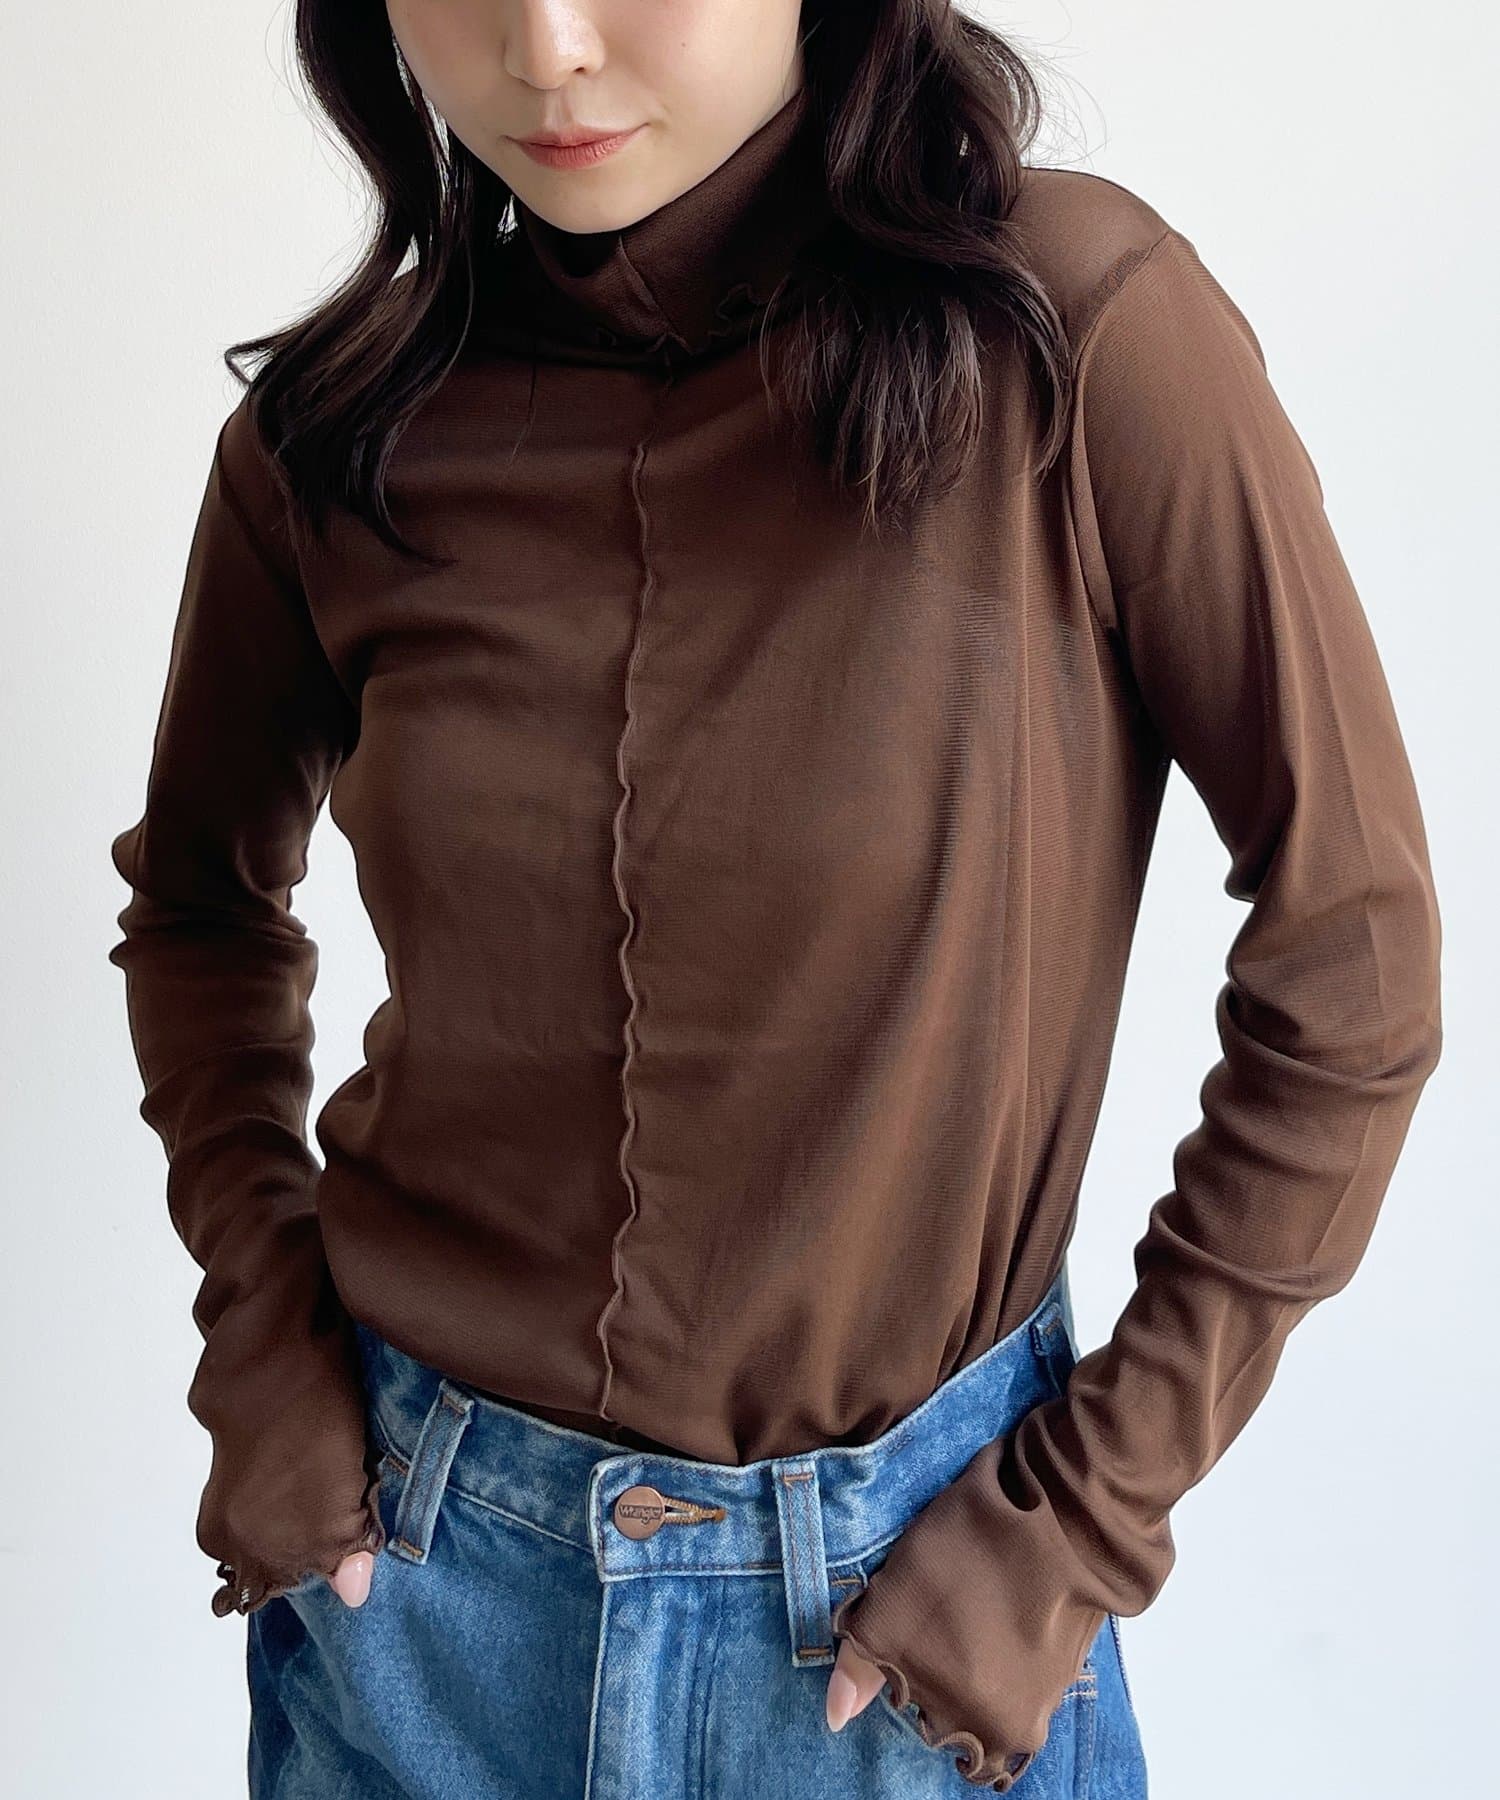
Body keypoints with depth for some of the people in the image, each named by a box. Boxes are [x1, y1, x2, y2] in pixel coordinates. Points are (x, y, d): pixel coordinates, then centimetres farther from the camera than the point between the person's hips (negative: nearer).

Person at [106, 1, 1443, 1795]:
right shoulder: (331, 435, -7)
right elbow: (202, 894, 10)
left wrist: (1089, 1512, -9)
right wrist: (260, 1338, -1)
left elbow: (1350, 955, -11)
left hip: (900, 1564, -2)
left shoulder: (1070, 329, -17)